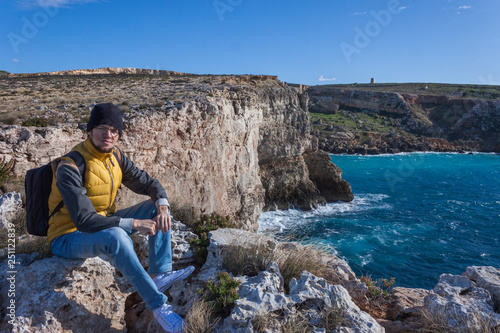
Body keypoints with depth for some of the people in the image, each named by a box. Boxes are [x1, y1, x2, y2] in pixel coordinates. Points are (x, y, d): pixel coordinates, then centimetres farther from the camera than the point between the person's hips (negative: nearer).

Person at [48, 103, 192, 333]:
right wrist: (133, 223, -32)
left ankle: (161, 274, -10)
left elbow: (148, 183, 5)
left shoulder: (115, 158, -1)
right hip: (69, 237, -8)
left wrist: (162, 205, -17)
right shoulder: (70, 167, -24)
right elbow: (84, 220, -32)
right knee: (116, 236, -40)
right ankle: (157, 304, -30)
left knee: (157, 207, -2)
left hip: (104, 224, 8)